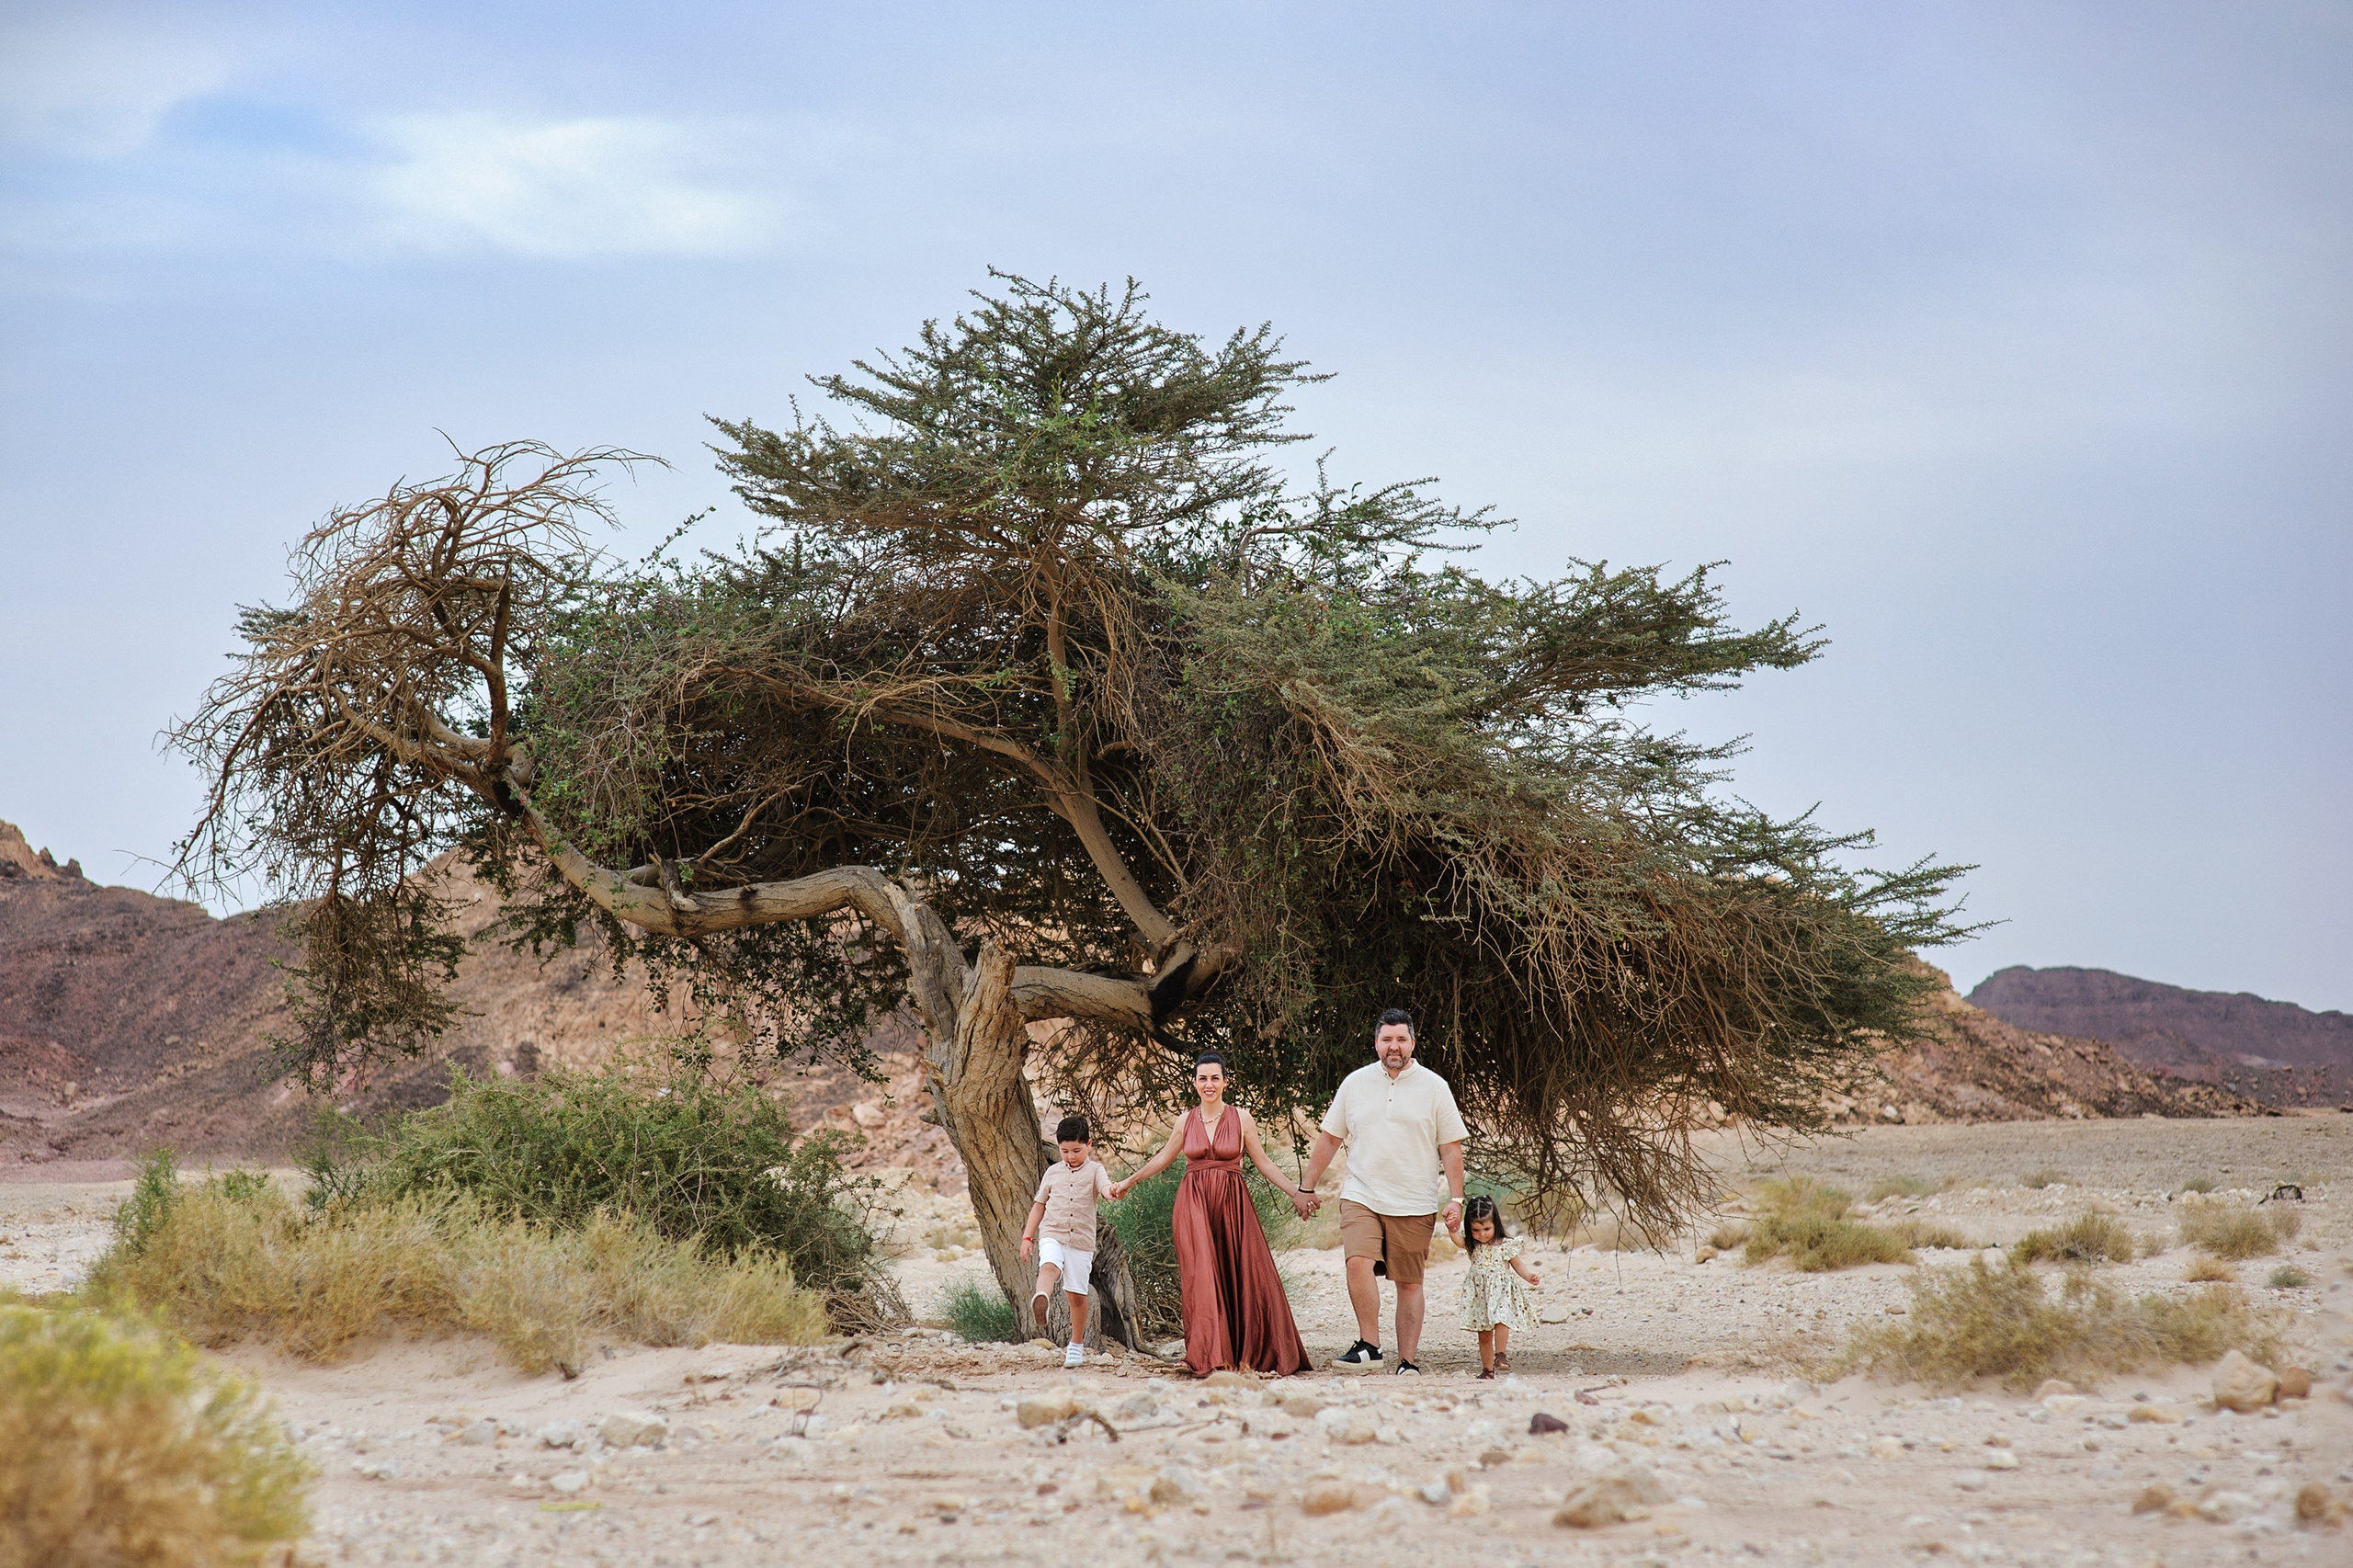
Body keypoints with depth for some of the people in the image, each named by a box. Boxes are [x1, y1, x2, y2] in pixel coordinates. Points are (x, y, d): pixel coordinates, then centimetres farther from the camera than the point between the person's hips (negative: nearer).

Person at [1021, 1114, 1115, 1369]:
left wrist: (1111, 1192, -42)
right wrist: (1027, 1236, 11)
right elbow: (1039, 1205, 18)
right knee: (1049, 1267, -32)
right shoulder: (1053, 1172, 12)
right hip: (1052, 1235, 1)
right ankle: (1041, 1300, -63)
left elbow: (1104, 1187, -17)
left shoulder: (1094, 1170, 4)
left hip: (1081, 1240, 0)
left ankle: (1077, 1346, 18)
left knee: (1077, 1295, 3)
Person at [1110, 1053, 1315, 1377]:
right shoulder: (1186, 1121, 8)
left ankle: (1255, 1355, 6)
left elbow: (1263, 1163, 9)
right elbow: (1162, 1159, 23)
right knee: (1202, 1279, -8)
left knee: (1244, 1277, -4)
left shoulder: (1240, 1118, 4)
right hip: (1194, 1204, 1)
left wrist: (1296, 1192, 4)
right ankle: (1208, 1359, -7)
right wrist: (1129, 1183, 28)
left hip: (1232, 1204, -1)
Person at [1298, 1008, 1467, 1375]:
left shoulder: (1434, 1087, 3)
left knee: (1409, 1283, 4)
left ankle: (1407, 1363, 9)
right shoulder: (1355, 1083, 8)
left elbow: (1451, 1148, 4)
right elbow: (1329, 1138, 15)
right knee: (1359, 1262, -22)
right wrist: (1307, 1188, 14)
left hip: (1414, 1205, -1)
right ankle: (1369, 1347, -17)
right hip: (1361, 1197, 1)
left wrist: (1455, 1199, -3)